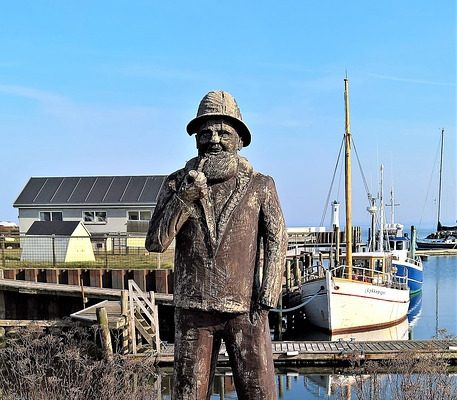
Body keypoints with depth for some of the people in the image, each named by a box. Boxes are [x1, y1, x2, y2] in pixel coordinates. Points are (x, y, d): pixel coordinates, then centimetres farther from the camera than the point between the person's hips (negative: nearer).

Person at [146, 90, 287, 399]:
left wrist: (266, 299, -4)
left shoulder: (260, 186, 1)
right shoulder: (178, 183, 3)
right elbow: (156, 242, -4)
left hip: (245, 309, -1)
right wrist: (186, 196, -17)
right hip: (193, 309, 1)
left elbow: (277, 240, 4)